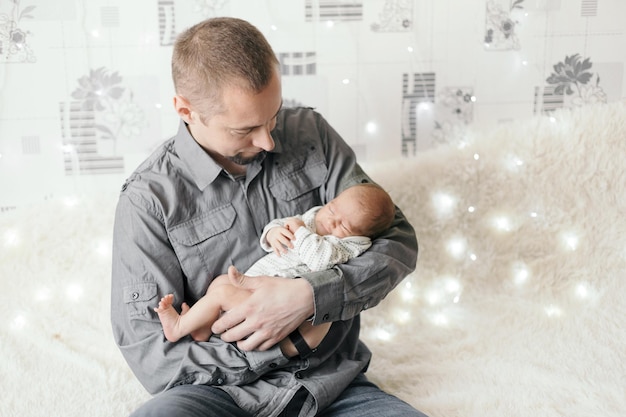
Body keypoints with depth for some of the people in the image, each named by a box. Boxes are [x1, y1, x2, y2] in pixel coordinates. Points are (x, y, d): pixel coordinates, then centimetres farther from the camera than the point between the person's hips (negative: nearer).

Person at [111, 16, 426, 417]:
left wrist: (309, 296, -16)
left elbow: (399, 241, 1)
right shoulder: (149, 197, -6)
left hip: (334, 384, 3)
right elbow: (150, 354, -9)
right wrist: (287, 346, -14)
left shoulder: (310, 132, 3)